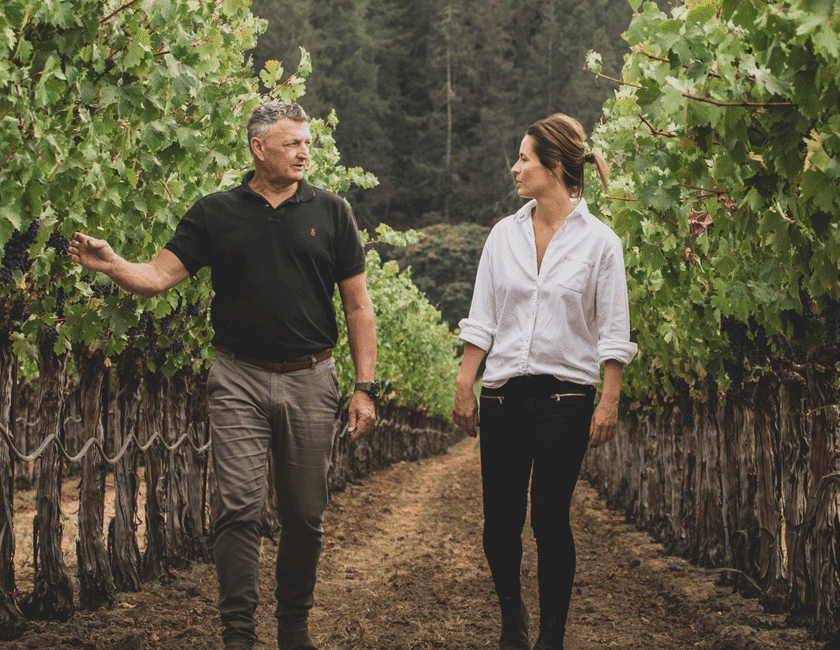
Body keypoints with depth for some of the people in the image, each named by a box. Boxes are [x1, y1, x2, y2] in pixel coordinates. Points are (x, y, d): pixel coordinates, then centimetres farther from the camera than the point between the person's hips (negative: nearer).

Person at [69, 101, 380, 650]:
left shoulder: (331, 212, 5)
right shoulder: (216, 213, 4)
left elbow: (359, 306, 5)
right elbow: (159, 275, -1)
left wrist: (366, 387, -1)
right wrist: (111, 264, -23)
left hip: (310, 380, 1)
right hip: (240, 379, -1)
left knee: (306, 515, 7)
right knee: (239, 507, -8)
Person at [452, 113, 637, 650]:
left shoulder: (599, 241, -2)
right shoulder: (505, 234, 8)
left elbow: (614, 334, -2)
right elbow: (482, 320, 10)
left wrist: (608, 403, -8)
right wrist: (465, 386, 5)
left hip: (566, 395, -3)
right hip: (505, 393, 3)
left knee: (550, 519, -3)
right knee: (500, 521, 3)